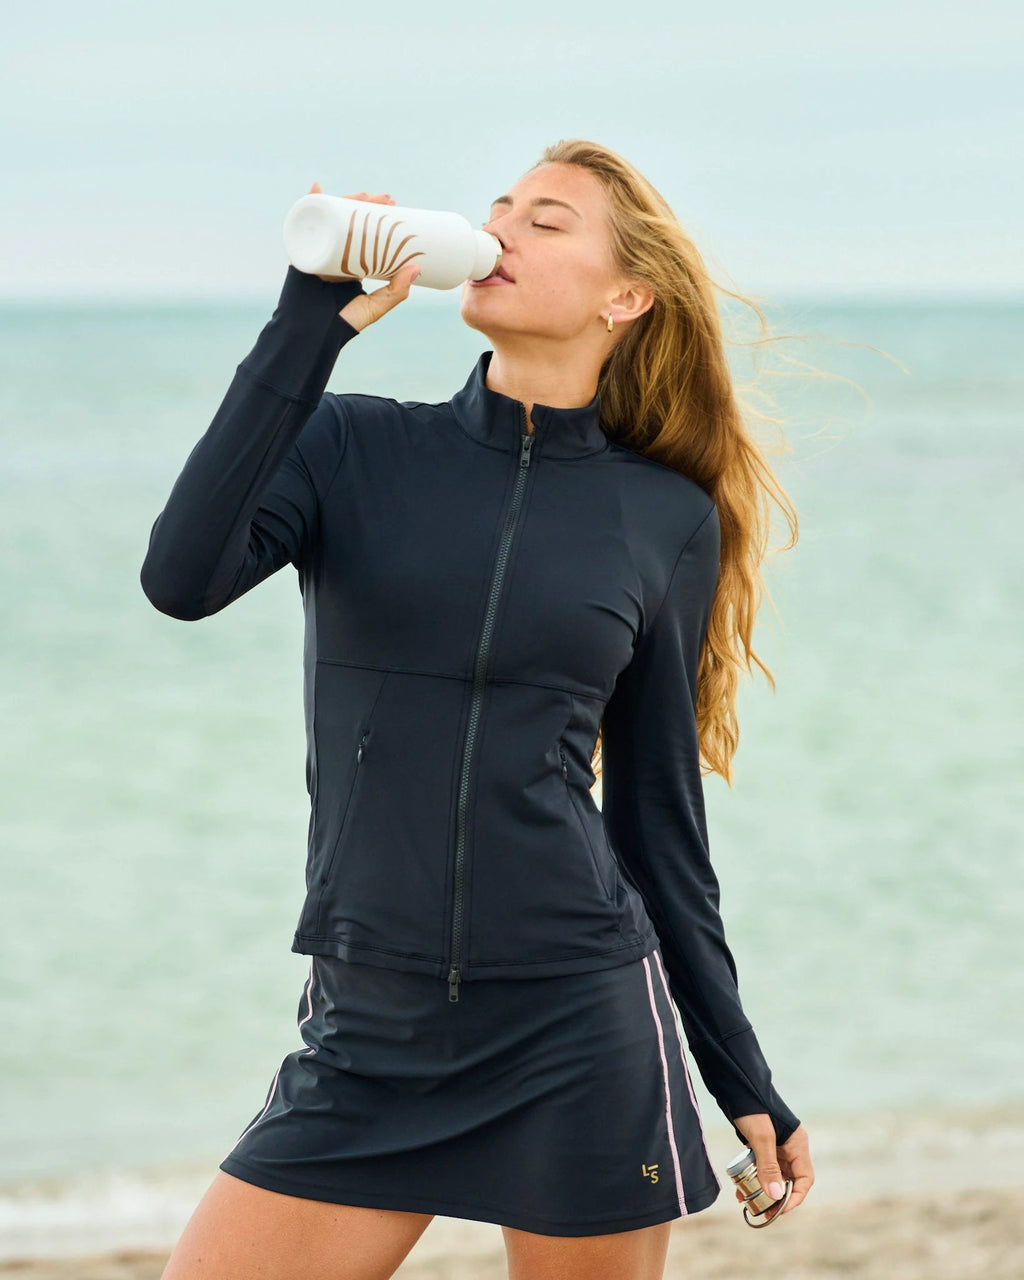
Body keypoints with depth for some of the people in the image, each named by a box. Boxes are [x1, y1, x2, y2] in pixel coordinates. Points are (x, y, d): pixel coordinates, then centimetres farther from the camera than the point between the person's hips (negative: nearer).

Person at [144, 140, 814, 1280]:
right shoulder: (351, 448, 3)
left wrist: (743, 1081, 11)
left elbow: (657, 814, 11)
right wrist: (312, 322, -14)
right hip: (366, 1043, 1)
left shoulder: (668, 520, 4)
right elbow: (182, 578, -16)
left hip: (579, 1031, 0)